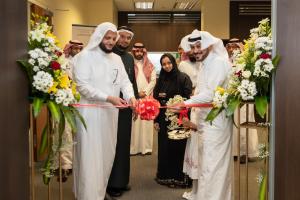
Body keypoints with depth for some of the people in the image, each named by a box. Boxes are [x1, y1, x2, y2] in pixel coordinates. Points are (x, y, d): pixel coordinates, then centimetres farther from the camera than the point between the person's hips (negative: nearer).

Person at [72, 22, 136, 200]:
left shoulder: (117, 58, 12)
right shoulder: (85, 56, -7)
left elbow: (125, 81, 8)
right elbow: (82, 86, -15)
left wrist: (130, 96, -15)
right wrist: (108, 98, -25)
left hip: (110, 112, 6)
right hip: (90, 112, -6)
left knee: (107, 154, 13)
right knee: (91, 156, -2)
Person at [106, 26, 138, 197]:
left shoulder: (130, 57, 12)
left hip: (126, 105, 6)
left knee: (124, 143, 12)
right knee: (113, 143, 0)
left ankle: (122, 180, 24)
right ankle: (112, 183, 11)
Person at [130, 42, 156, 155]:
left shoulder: (149, 66, 11)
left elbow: (153, 80, 5)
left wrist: (145, 92, -7)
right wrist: (137, 93, -10)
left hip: (147, 97, 2)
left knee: (146, 122, 1)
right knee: (134, 122, -3)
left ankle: (146, 147, 6)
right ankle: (133, 147, 2)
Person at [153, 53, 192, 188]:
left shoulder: (183, 78, -5)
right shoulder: (161, 80, 10)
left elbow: (188, 98, -11)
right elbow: (155, 100, 10)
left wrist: (168, 99, -14)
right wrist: (156, 120, 5)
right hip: (164, 119, 5)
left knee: (177, 147, 0)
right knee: (164, 147, 8)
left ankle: (179, 177, 13)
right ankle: (165, 175, 21)